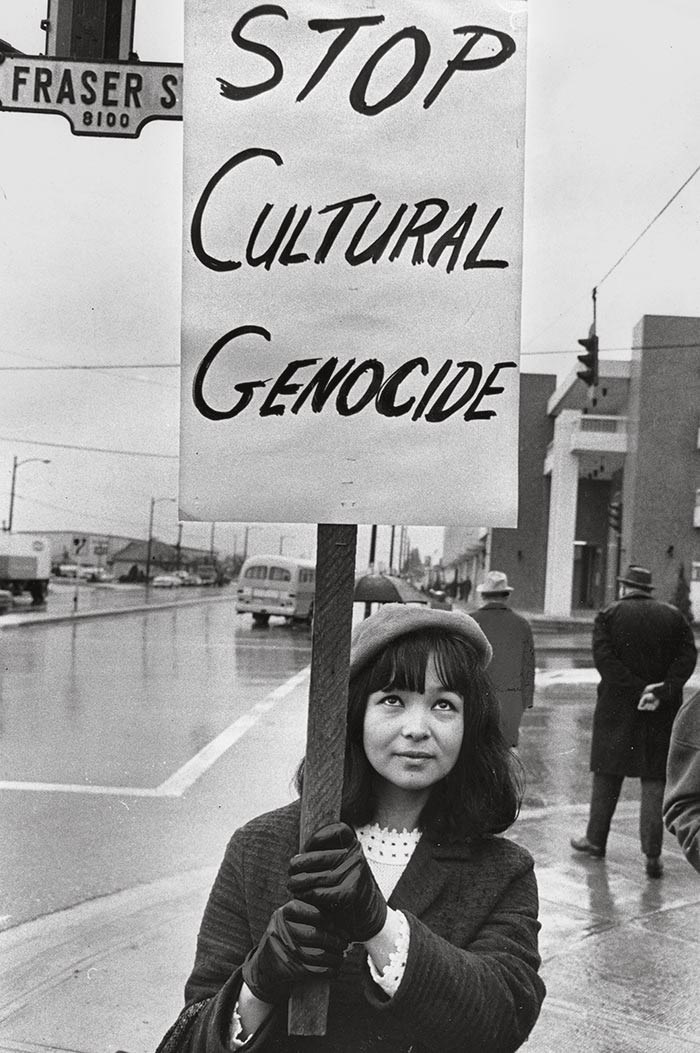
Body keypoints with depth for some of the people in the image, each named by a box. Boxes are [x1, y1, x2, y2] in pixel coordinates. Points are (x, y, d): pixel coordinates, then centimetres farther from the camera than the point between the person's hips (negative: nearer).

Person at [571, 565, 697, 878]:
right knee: (654, 780, 4)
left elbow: (604, 659, -13)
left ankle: (596, 839, 23)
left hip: (617, 708, -1)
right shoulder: (674, 616, 4)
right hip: (662, 712, 1)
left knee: (607, 774, 13)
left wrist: (637, 691, -16)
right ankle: (653, 854, -1)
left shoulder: (608, 615, -1)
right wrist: (663, 691, -15)